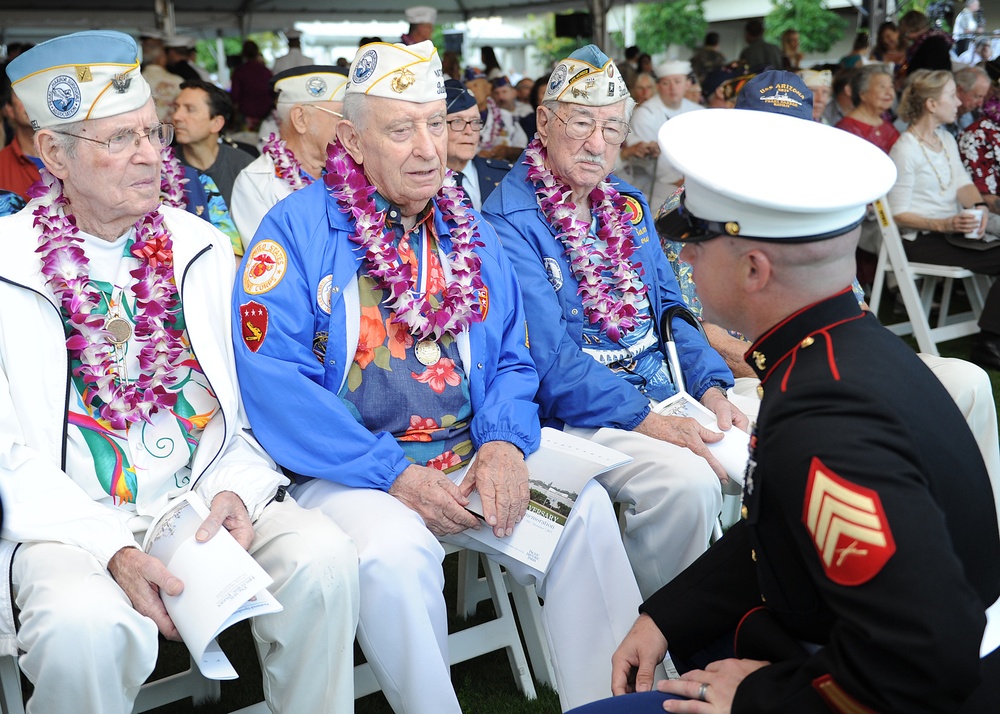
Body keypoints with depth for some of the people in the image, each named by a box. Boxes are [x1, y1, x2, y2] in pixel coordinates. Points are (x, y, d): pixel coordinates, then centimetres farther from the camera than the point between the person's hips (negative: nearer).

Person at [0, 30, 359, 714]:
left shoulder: (202, 247, 9)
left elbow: (249, 393, 9)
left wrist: (237, 488, -11)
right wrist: (112, 549, -19)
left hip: (207, 495, 3)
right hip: (72, 517, -3)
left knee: (324, 556, -23)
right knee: (88, 623, -33)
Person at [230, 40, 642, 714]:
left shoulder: (470, 232, 13)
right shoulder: (299, 228, -4)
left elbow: (512, 360, 14)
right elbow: (271, 376, -14)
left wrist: (504, 441, -8)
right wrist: (394, 475, -18)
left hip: (470, 457, 5)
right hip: (350, 473, -4)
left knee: (590, 512, -15)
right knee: (395, 551, -33)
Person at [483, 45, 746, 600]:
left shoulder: (630, 206, 13)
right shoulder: (509, 222, -11)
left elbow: (668, 309, 15)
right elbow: (549, 357, -18)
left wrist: (712, 388, -2)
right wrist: (649, 423, -22)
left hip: (664, 392, 7)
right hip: (579, 412, -7)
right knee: (687, 480, -27)